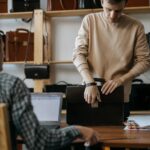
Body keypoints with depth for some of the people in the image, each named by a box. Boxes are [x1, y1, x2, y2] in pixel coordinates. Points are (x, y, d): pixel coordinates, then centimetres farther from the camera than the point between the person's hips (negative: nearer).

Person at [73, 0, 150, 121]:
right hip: (90, 95, 0)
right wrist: (90, 83, -19)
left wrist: (121, 80, -14)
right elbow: (78, 54, -6)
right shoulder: (90, 20, -2)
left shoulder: (136, 27, -3)